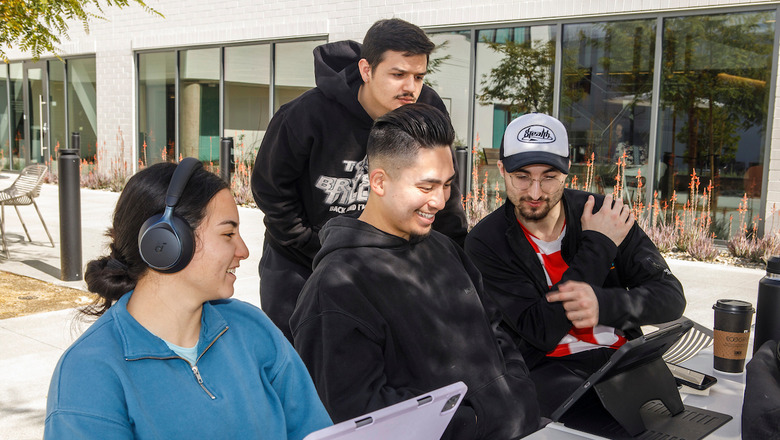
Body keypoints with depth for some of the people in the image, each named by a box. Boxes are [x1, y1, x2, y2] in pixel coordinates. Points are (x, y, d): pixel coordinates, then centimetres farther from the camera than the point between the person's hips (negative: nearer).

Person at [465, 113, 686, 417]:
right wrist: (597, 247, -14)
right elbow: (540, 332, -15)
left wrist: (604, 303, -22)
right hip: (547, 367, -3)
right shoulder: (486, 243, -7)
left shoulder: (606, 215, 2)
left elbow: (671, 297, 0)